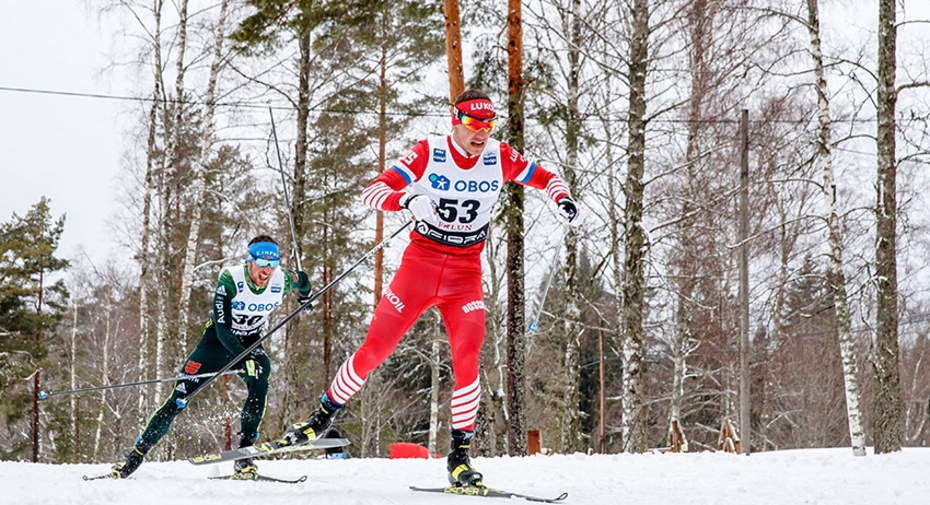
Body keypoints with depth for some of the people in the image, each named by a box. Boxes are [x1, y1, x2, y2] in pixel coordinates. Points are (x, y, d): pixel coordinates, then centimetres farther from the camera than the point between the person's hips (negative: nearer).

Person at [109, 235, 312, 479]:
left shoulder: (282, 281, -17)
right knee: (179, 399, -10)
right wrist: (242, 358, -42)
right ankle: (137, 454, 1)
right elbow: (222, 327, -30)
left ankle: (244, 455, -24)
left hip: (249, 344, 2)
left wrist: (306, 294, 32)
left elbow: (302, 279, 9)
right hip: (217, 340, -2)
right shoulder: (230, 279, -27)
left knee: (259, 384, -31)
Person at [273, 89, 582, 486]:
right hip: (420, 263, -1)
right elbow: (372, 191, -16)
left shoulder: (500, 157, -4)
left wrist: (563, 200, -12)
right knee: (374, 349, -2)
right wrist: (407, 200, -37)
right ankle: (324, 416, 19)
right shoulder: (428, 154, -11)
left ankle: (460, 455, -4)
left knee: (467, 360, -15)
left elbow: (544, 178, 10)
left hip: (466, 274, 1)